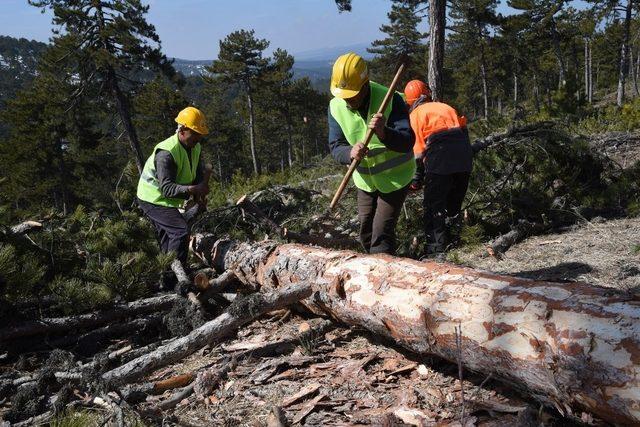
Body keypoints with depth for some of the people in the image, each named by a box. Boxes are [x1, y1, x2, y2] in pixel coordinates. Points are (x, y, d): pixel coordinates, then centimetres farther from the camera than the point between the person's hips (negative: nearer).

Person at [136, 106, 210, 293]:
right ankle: (178, 276, -21)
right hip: (153, 199, -10)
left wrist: (199, 194, -11)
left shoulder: (195, 148, -1)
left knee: (168, 239, 19)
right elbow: (167, 188, -36)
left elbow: (197, 175, 8)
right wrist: (192, 189, -50)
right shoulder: (166, 153, -30)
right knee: (180, 230, -23)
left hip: (167, 200, 10)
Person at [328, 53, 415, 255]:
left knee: (381, 232, -12)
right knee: (365, 232, 15)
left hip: (395, 178, -5)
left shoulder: (391, 100, -25)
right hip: (365, 179, 5)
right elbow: (335, 146, -16)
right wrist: (350, 153, -39)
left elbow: (407, 143, -32)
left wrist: (384, 133, -52)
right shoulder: (336, 107, -12)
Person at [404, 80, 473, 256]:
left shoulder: (416, 114, 10)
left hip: (439, 158, -6)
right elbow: (463, 130, 20)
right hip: (464, 154, 6)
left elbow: (418, 149, 2)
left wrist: (416, 180, 6)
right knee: (454, 204, 21)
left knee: (434, 207, 2)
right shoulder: (446, 107, 27)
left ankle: (435, 248, -1)